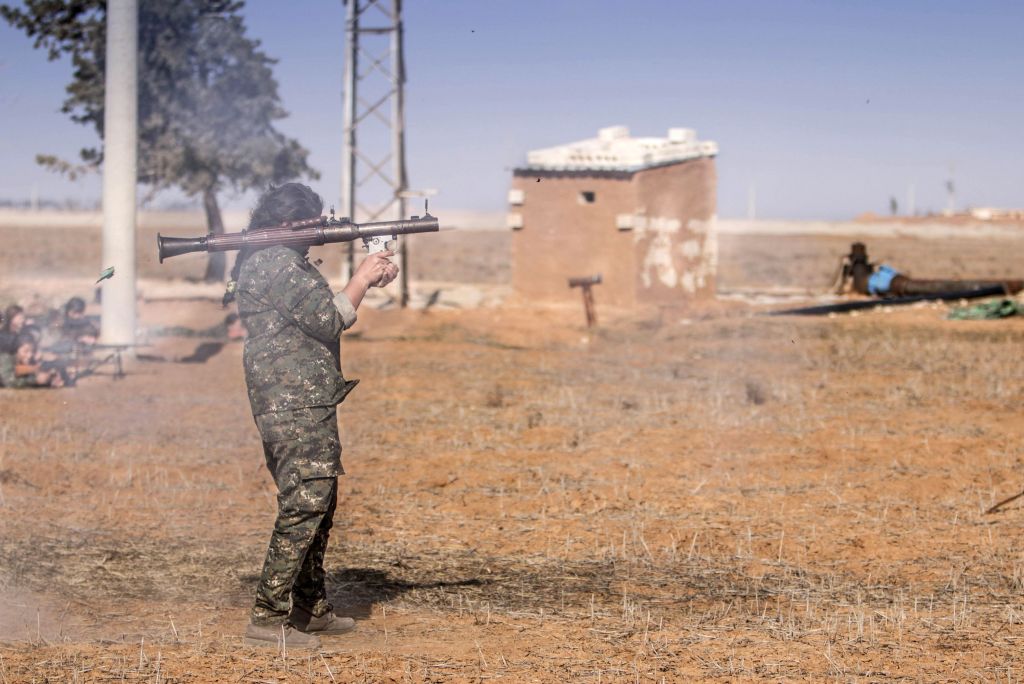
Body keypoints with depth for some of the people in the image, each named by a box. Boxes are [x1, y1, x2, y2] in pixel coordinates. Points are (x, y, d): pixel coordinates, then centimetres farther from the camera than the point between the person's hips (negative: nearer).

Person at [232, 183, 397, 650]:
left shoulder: (284, 261, 18)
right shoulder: (276, 264, -15)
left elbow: (322, 311, 23)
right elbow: (328, 319, -18)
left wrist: (369, 281, 12)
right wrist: (361, 280, -4)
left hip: (305, 406, 11)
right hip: (296, 406, -11)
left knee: (320, 506, 17)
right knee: (304, 507, -13)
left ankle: (312, 610, 26)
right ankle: (268, 620, -13)